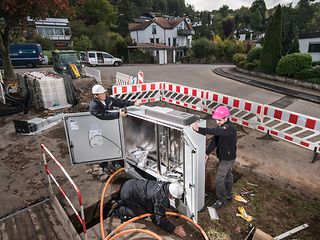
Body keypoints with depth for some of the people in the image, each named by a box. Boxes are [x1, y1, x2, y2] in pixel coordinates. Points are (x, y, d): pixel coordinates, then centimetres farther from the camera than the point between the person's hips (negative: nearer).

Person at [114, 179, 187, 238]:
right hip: (128, 194, -8)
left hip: (132, 184, 8)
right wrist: (174, 230, -12)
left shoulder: (166, 185, -5)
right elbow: (159, 220, -19)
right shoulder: (161, 199, -28)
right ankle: (118, 210, 11)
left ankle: (121, 203, 30)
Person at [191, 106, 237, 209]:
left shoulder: (230, 128, -32)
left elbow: (214, 131, -50)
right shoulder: (221, 126, -3)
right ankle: (228, 195, 46)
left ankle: (222, 200, 21)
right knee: (228, 175, 25)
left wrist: (199, 129, -60)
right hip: (224, 156, 9)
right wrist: (207, 153, -11)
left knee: (219, 179, 0)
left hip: (227, 158, -9)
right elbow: (214, 140, -3)